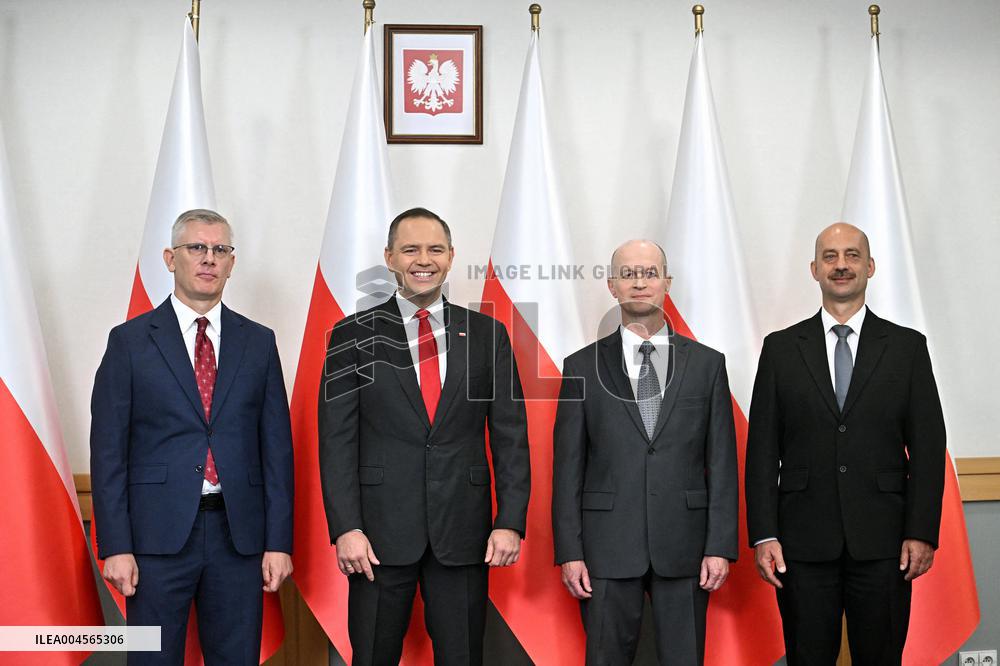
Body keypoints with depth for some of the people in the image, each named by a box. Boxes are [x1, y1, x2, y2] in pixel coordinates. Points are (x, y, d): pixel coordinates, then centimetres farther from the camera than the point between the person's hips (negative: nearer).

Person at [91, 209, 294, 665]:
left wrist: (279, 541, 2)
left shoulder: (258, 342, 9)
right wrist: (115, 545, -7)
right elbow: (108, 450, 0)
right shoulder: (130, 341, 3)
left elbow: (276, 447, 7)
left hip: (238, 535, 2)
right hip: (157, 535, -2)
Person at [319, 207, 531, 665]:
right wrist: (346, 527, -10)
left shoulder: (487, 334, 6)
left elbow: (510, 434, 5)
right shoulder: (354, 336, 2)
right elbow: (337, 440, -2)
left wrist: (510, 521, -2)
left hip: (463, 530, 1)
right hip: (380, 531, -1)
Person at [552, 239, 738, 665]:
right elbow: (568, 466, 3)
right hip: (608, 548, 0)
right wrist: (569, 551, -3)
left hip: (684, 547, 1)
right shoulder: (583, 366, 5)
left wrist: (720, 546, -3)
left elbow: (722, 462, 4)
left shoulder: (706, 363, 7)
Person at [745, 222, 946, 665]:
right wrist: (763, 535, -4)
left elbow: (927, 446, 3)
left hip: (882, 542, 0)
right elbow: (762, 448, 3)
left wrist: (922, 532, -5)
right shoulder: (781, 348, 6)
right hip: (803, 542, 0)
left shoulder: (907, 346, 6)